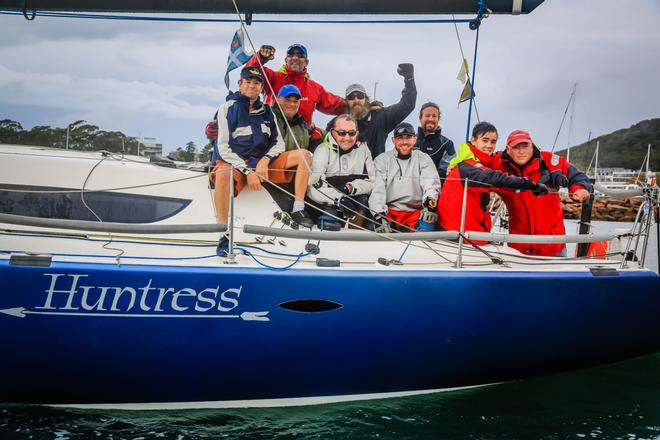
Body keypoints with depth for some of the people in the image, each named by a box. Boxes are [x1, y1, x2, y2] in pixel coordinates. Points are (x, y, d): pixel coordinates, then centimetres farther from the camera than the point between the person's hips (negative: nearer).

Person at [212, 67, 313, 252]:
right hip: (234, 162, -5)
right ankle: (224, 235, -33)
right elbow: (224, 148, -10)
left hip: (264, 163, 5)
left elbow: (279, 144, 10)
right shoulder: (228, 108, -3)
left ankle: (298, 210, -14)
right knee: (223, 175, -41)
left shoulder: (266, 112, 13)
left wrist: (265, 160, -12)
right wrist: (248, 171, -20)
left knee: (304, 155, -9)